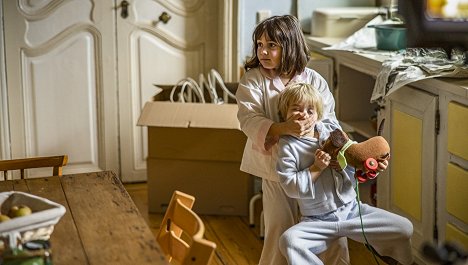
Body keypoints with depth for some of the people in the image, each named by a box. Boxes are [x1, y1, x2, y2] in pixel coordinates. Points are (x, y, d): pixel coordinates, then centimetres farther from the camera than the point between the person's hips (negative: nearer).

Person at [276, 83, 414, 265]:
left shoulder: (332, 134, 6)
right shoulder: (288, 146, -4)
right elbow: (291, 187, -12)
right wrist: (317, 167, -17)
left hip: (352, 209, 3)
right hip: (318, 221, -3)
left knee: (404, 228, -10)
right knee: (289, 240, -33)